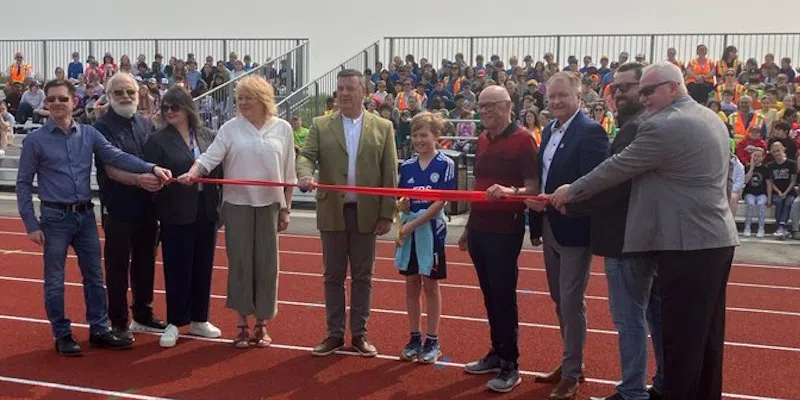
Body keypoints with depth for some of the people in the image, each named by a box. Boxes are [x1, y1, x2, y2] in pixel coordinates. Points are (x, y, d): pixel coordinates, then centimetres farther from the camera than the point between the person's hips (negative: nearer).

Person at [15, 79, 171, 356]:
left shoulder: (89, 134, 2)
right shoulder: (36, 140, -5)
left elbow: (117, 157, -8)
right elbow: (24, 184, -2)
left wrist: (151, 168, -24)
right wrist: (31, 224, -8)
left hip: (85, 214, 3)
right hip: (55, 217, -3)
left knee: (94, 276, 10)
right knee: (54, 280, 6)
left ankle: (99, 331, 22)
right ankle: (62, 335, 20)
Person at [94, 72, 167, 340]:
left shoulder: (144, 124, 8)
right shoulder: (103, 127, -10)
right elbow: (111, 169, -20)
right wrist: (138, 180, -36)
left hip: (146, 206, 6)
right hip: (118, 208, -6)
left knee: (145, 263, 14)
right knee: (117, 266, 5)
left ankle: (143, 315, 29)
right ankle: (118, 322, 17)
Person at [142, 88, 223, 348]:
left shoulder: (208, 136, 7)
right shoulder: (158, 140, -1)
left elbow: (220, 169, 8)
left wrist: (220, 204, 3)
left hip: (206, 212, 3)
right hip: (176, 214, -3)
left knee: (203, 267, 11)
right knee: (177, 269, 2)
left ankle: (199, 320, 24)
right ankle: (174, 323, 15)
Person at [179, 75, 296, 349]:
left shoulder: (282, 129, 3)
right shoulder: (231, 128, 1)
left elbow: (288, 174, 6)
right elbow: (209, 157, -8)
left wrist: (286, 208, 5)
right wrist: (193, 172, -28)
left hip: (269, 205, 1)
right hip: (237, 204, 0)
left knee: (266, 263, 5)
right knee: (239, 262, 4)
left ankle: (261, 324, 19)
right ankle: (242, 323, 17)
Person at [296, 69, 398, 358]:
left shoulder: (383, 127, 3)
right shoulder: (320, 125, 5)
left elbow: (389, 174, 0)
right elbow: (306, 156, -4)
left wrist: (387, 214, -5)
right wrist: (305, 175, -28)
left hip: (366, 213, 0)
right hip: (332, 212, 1)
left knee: (362, 276, 8)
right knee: (333, 275, 9)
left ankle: (359, 334, 19)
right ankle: (334, 334, 19)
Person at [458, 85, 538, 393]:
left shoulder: (522, 139, -10)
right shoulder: (482, 141, 12)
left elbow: (533, 188, -15)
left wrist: (509, 191, -35)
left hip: (506, 229, -7)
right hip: (479, 227, 7)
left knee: (504, 295, -2)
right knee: (488, 294, 13)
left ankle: (510, 365, 8)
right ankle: (497, 353, 24)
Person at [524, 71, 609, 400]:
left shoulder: (590, 131, -14)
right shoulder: (549, 131, 11)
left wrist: (552, 200, -25)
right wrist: (532, 196, -7)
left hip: (574, 228, -8)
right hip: (549, 227, 8)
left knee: (572, 301, 0)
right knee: (559, 300, 17)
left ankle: (572, 373, 13)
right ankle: (570, 362, 32)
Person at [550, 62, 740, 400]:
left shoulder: (663, 126, -15)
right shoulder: (712, 119, 15)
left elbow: (617, 168, -10)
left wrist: (571, 191, 2)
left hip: (688, 242, -10)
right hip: (717, 237, 10)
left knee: (681, 334, -1)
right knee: (707, 333, 17)